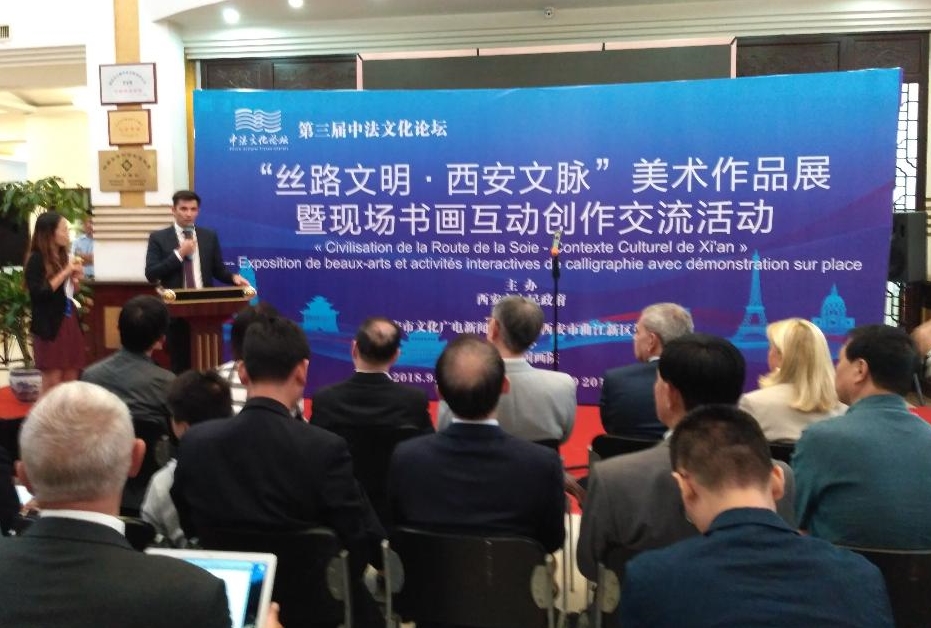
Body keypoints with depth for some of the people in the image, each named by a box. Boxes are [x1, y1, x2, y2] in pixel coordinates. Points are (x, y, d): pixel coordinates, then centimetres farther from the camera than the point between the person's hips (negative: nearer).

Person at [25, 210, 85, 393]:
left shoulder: (63, 257, 12)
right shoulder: (36, 259, -8)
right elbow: (39, 293, -19)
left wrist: (76, 278, 0)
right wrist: (65, 272, -16)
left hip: (69, 322, 7)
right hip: (49, 326, -7)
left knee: (71, 381, 7)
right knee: (52, 381, -4)